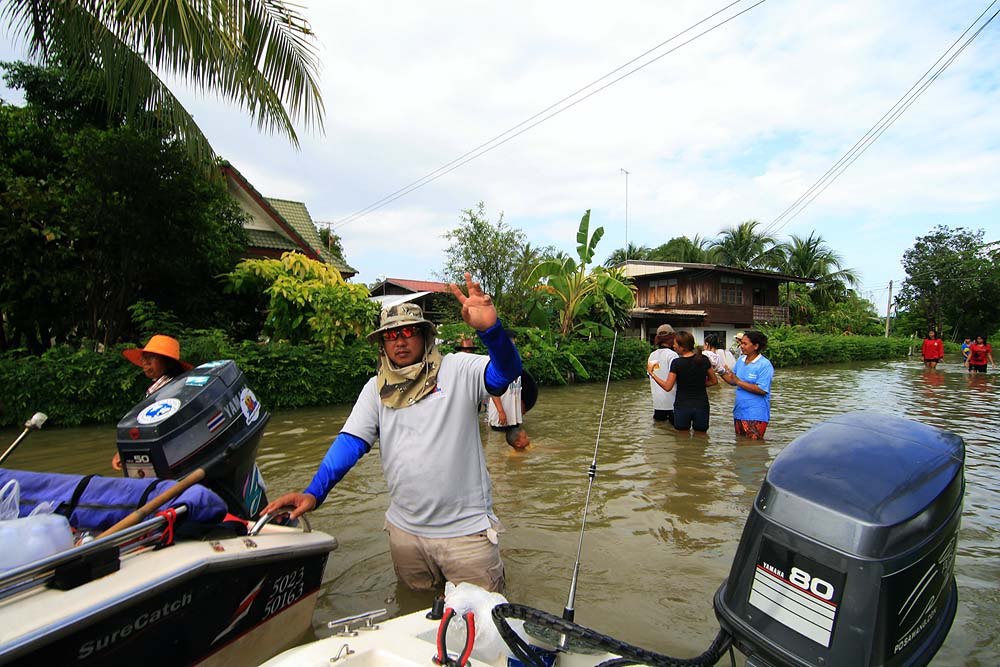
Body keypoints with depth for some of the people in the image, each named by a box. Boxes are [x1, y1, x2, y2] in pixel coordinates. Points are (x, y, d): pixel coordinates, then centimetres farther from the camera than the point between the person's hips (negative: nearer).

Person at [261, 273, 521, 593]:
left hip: (466, 528, -4)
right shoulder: (376, 388, 5)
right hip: (405, 529, 4)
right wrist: (313, 493, -14)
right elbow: (350, 442, -1)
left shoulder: (458, 370, -9)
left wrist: (490, 328, -45)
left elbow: (507, 371, -25)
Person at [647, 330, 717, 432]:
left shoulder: (676, 363, -12)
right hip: (701, 405, 3)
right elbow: (714, 381, 8)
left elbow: (667, 387, -12)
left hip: (682, 406, -2)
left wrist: (651, 373, -5)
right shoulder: (704, 360, -2)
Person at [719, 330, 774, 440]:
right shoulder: (740, 360, 9)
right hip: (739, 412, 7)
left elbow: (762, 390, -21)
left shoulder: (765, 364, -13)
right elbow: (732, 381, 12)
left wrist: (739, 382, -19)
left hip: (755, 415, -7)